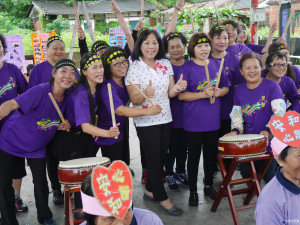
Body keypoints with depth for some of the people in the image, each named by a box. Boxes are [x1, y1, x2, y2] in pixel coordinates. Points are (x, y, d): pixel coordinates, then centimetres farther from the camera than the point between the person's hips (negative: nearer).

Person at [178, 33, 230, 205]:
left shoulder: (217, 64, 6)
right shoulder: (187, 68, -8)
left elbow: (226, 87, 13)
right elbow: (181, 94, -12)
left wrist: (219, 92, -9)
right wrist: (203, 94, -21)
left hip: (213, 120, 4)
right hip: (194, 121, -4)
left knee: (211, 154, 15)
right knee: (194, 156, 7)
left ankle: (209, 185, 34)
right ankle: (193, 191, 21)